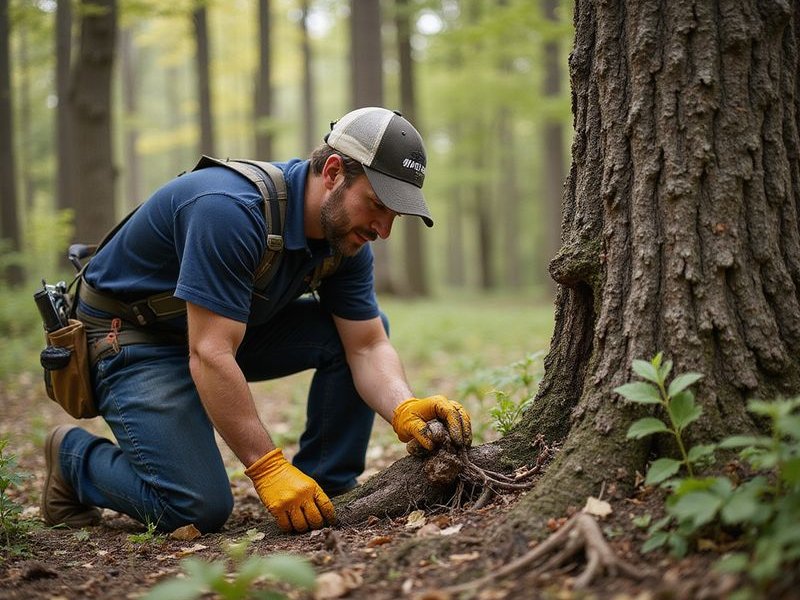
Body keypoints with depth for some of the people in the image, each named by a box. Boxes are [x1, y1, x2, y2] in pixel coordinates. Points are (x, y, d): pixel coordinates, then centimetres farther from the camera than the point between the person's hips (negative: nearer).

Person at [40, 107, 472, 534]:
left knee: (360, 325, -7)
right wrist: (268, 468, -36)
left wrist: (404, 410, -30)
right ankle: (73, 457, 6)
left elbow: (368, 347, -9)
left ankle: (327, 490, 1)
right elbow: (209, 355, -36)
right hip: (132, 339, -8)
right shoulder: (231, 210, -35)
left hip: (230, 328, 8)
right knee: (199, 508, -20)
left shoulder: (346, 230, -9)